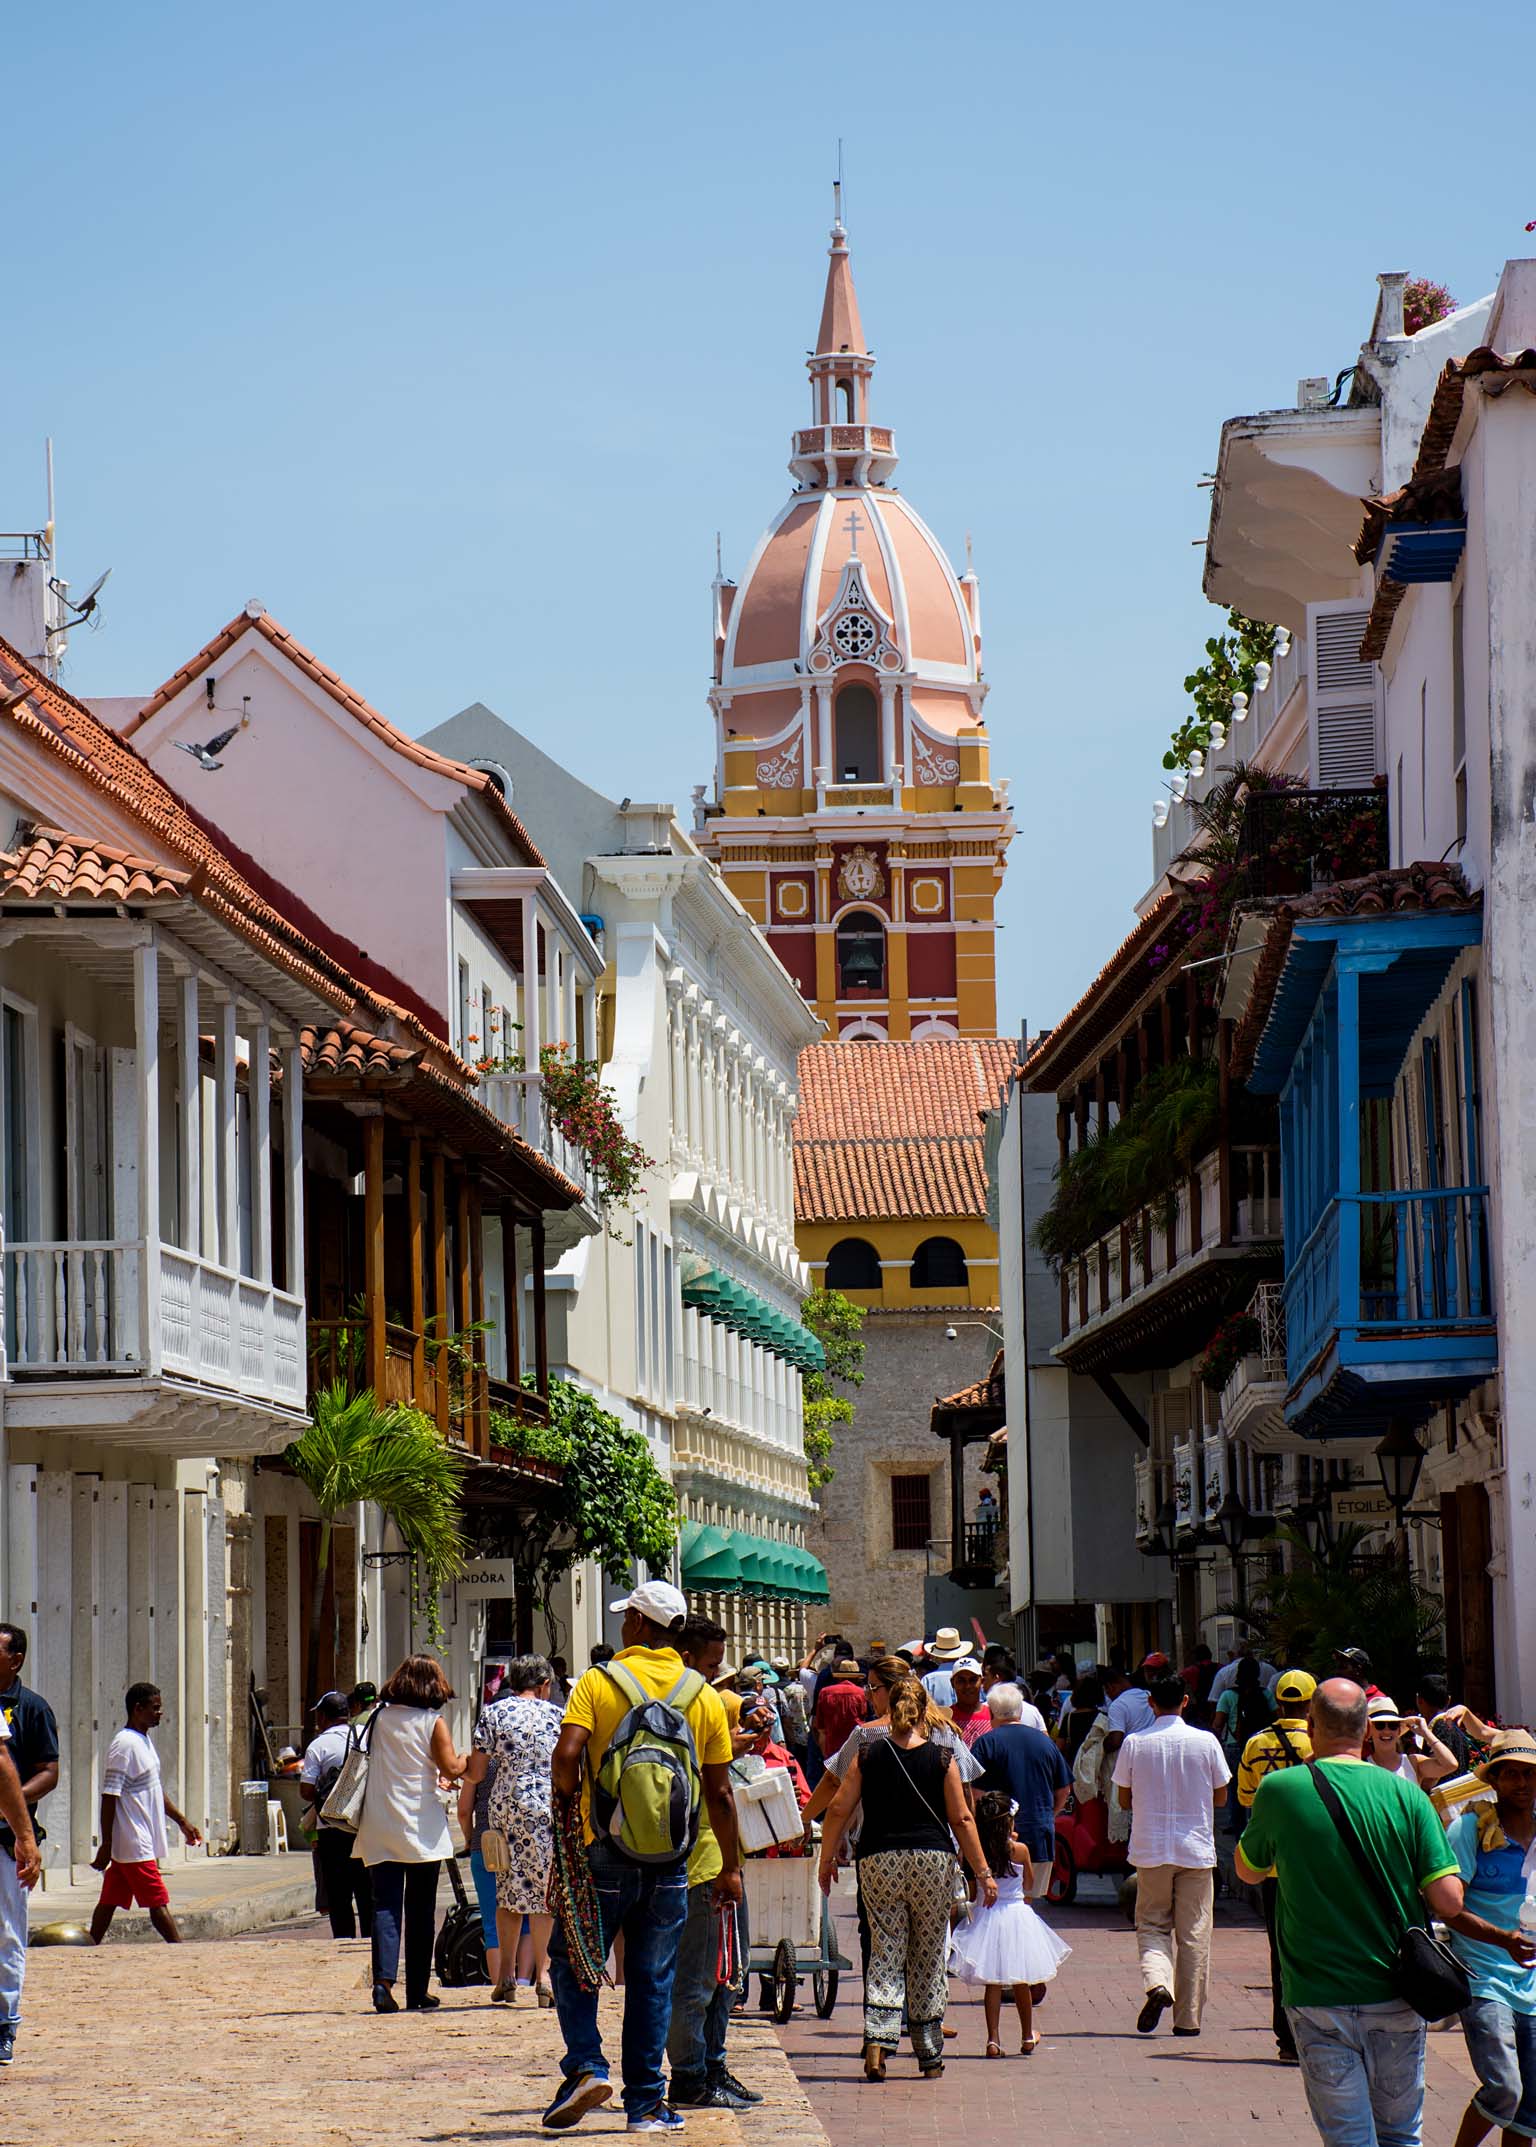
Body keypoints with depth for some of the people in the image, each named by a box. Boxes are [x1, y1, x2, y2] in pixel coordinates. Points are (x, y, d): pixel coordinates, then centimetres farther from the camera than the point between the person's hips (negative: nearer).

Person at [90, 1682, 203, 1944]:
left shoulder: (143, 1742, 15)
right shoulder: (125, 1745, -16)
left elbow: (155, 1791, 26)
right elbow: (109, 1797, -18)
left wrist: (182, 1821, 25)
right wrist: (106, 1845, -19)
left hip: (138, 1842, 9)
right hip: (134, 1844, -9)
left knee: (110, 1902, 10)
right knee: (158, 1902, -7)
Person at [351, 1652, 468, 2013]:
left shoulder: (379, 1717, 6)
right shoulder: (432, 1722, -5)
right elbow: (452, 1770, -9)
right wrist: (469, 1759, 13)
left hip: (379, 1828, 2)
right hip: (421, 1828, -2)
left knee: (385, 1905, -2)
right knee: (421, 1912, 7)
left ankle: (383, 1980, -21)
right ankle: (417, 1993, 9)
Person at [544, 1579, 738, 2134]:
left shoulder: (599, 1682, -4)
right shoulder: (705, 1697, 4)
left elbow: (567, 1755, -17)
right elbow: (719, 1793, 5)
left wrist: (566, 1812, 1)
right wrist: (730, 1868, 12)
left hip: (604, 1853, -2)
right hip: (670, 1859, 2)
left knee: (572, 1965, 11)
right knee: (652, 1982, 9)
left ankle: (586, 2067, -7)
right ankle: (645, 2103, 8)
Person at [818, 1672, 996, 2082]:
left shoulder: (868, 1756, 2)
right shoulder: (941, 1758, -1)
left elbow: (839, 1810, 1)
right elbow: (961, 1819, -1)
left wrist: (827, 1860, 12)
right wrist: (983, 1872, 4)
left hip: (878, 1862, 1)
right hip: (932, 1862, -1)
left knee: (885, 1954, 4)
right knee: (929, 1957, 8)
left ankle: (877, 2039, -16)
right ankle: (929, 2055, 14)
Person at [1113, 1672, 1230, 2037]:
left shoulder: (1134, 1743, -5)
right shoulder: (1205, 1742, -6)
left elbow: (1124, 1800, 3)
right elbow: (1221, 1797, 4)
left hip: (1151, 1850, 0)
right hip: (1197, 1849, 0)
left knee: (1152, 1924, 12)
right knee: (1194, 1934, 7)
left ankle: (1157, 1982, -16)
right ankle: (1188, 2017, 8)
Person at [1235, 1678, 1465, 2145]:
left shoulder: (1280, 1790, -7)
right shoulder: (1406, 1795, -4)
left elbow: (1248, 1871, 11)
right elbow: (1449, 1901, -8)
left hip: (1318, 1998, -1)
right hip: (1396, 1998, 2)